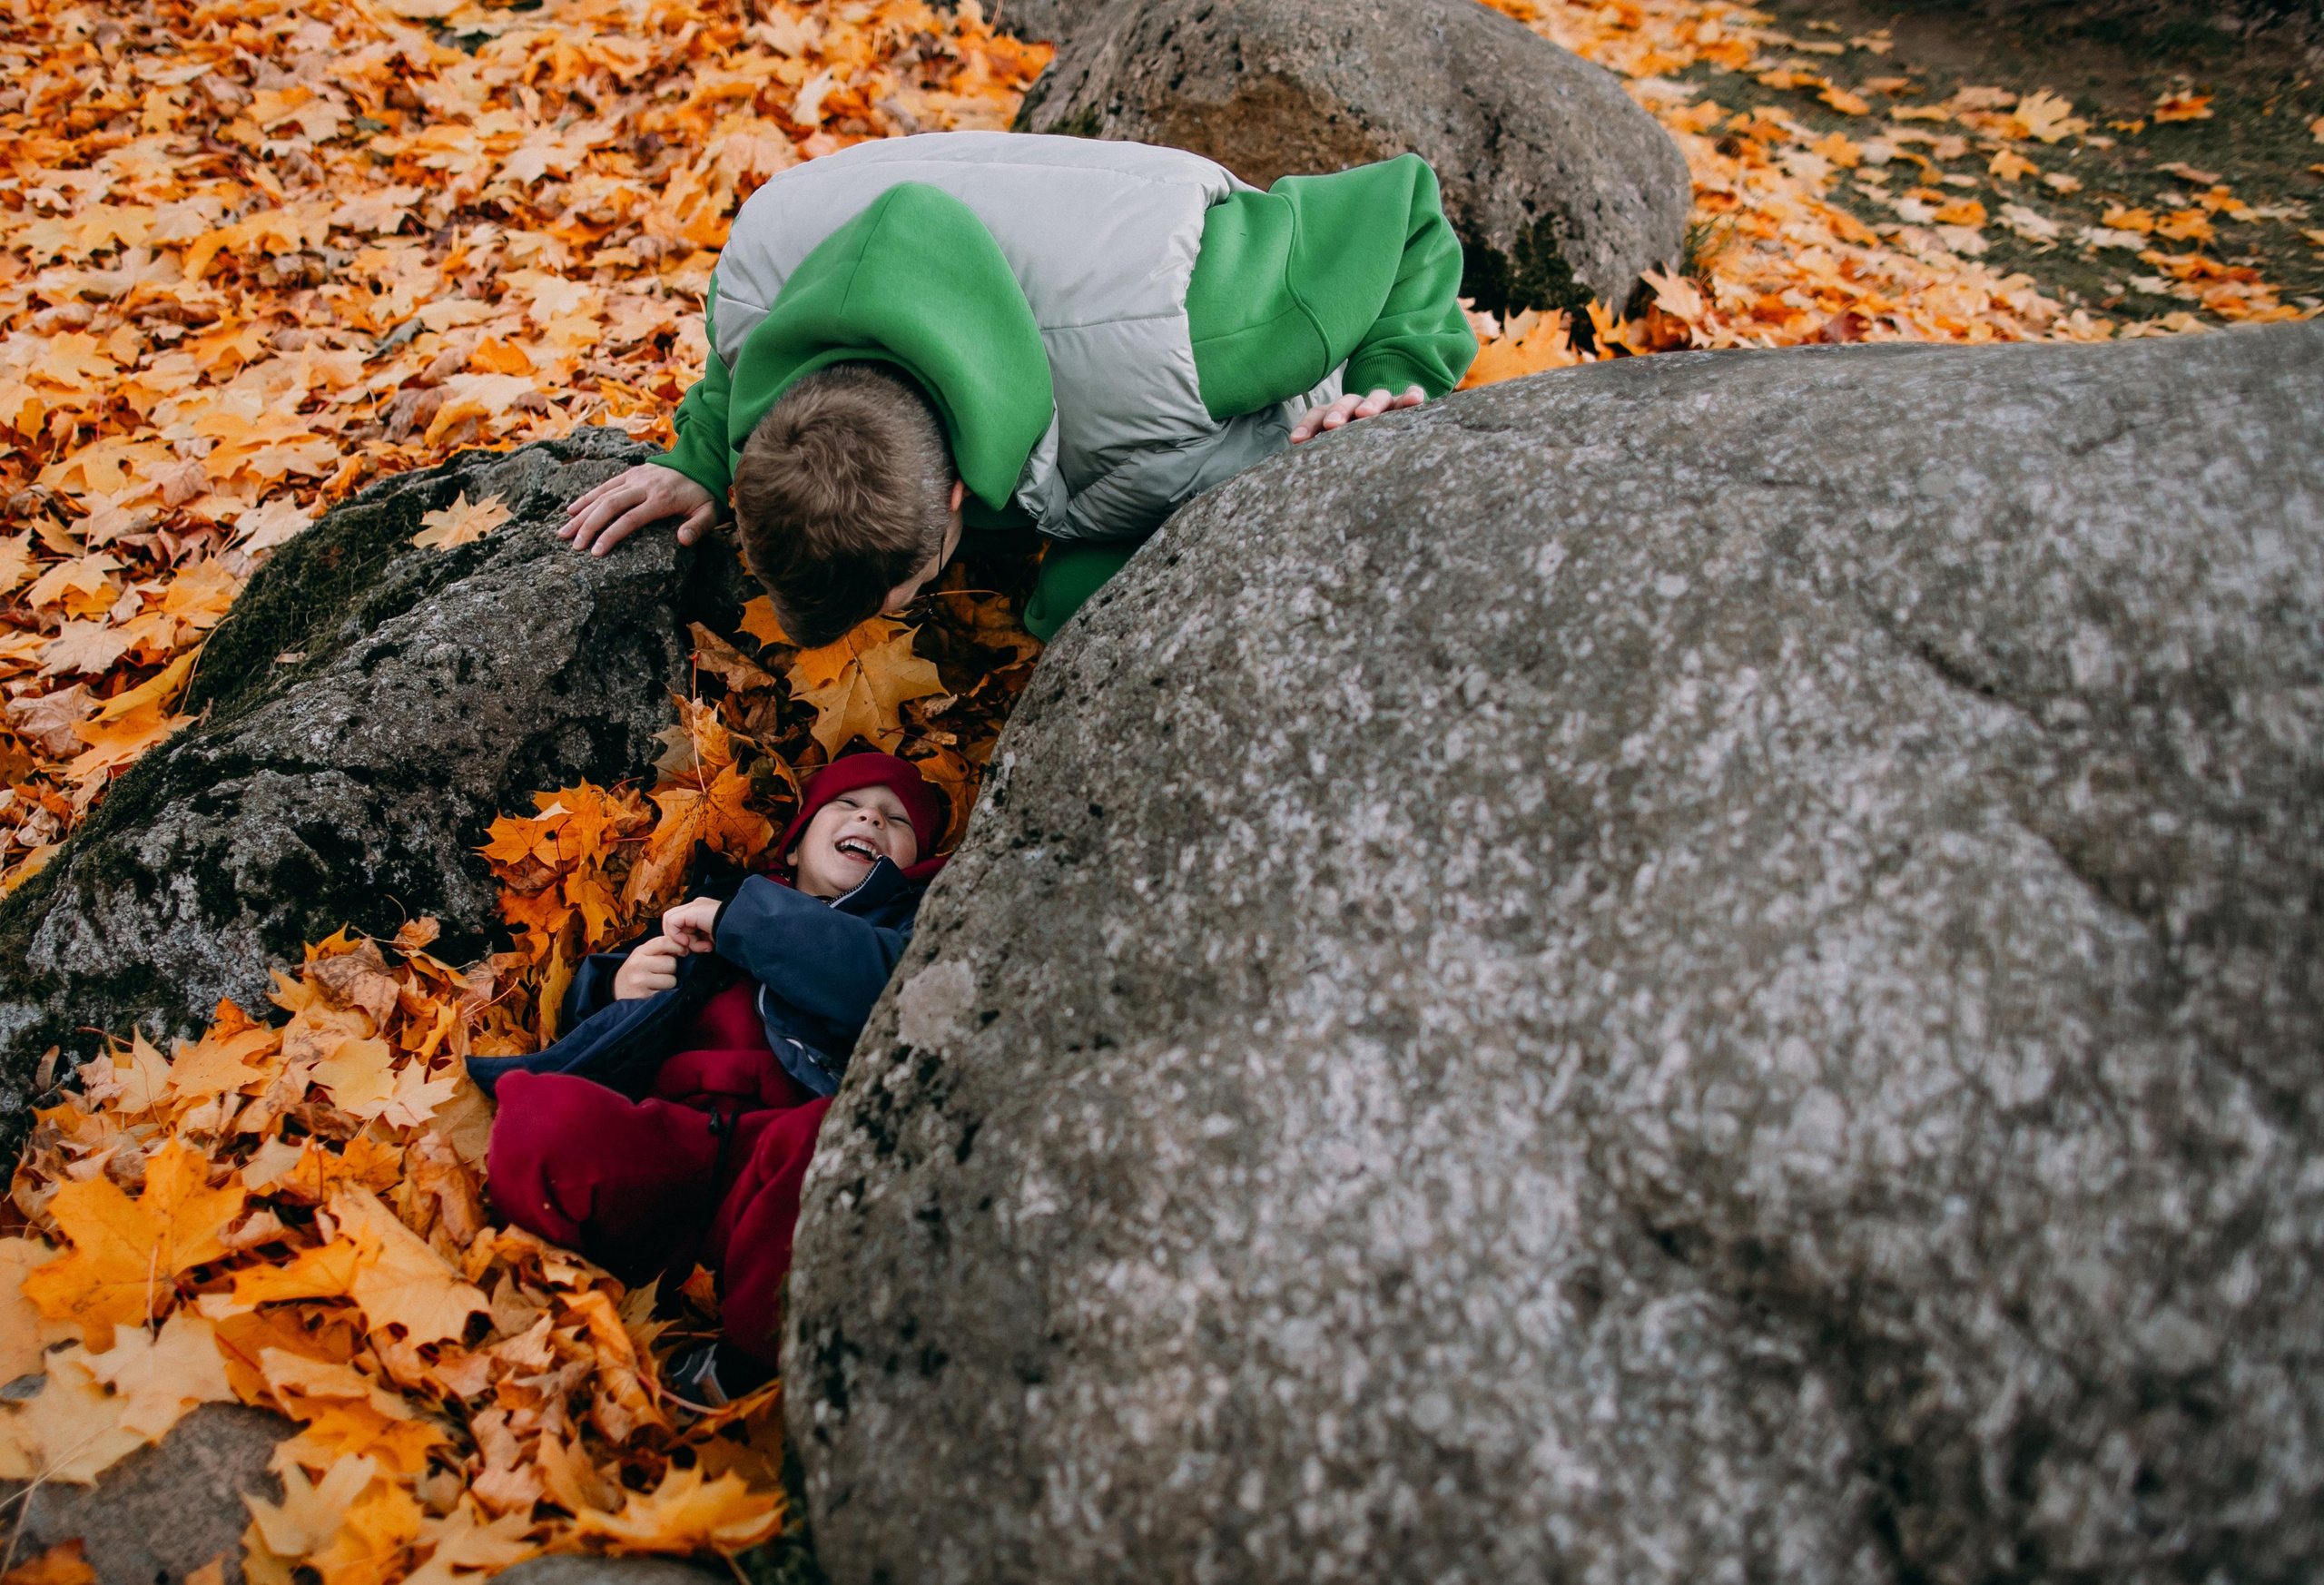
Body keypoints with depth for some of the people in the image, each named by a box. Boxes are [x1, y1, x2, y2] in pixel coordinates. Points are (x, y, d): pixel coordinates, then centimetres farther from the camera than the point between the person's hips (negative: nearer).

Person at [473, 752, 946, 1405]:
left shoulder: (916, 915, 26)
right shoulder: (704, 911, 36)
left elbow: (895, 982, 0)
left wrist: (739, 921, 7)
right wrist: (617, 987, 16)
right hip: (657, 1148, 2)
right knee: (541, 1113, -31)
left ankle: (740, 1363, -25)